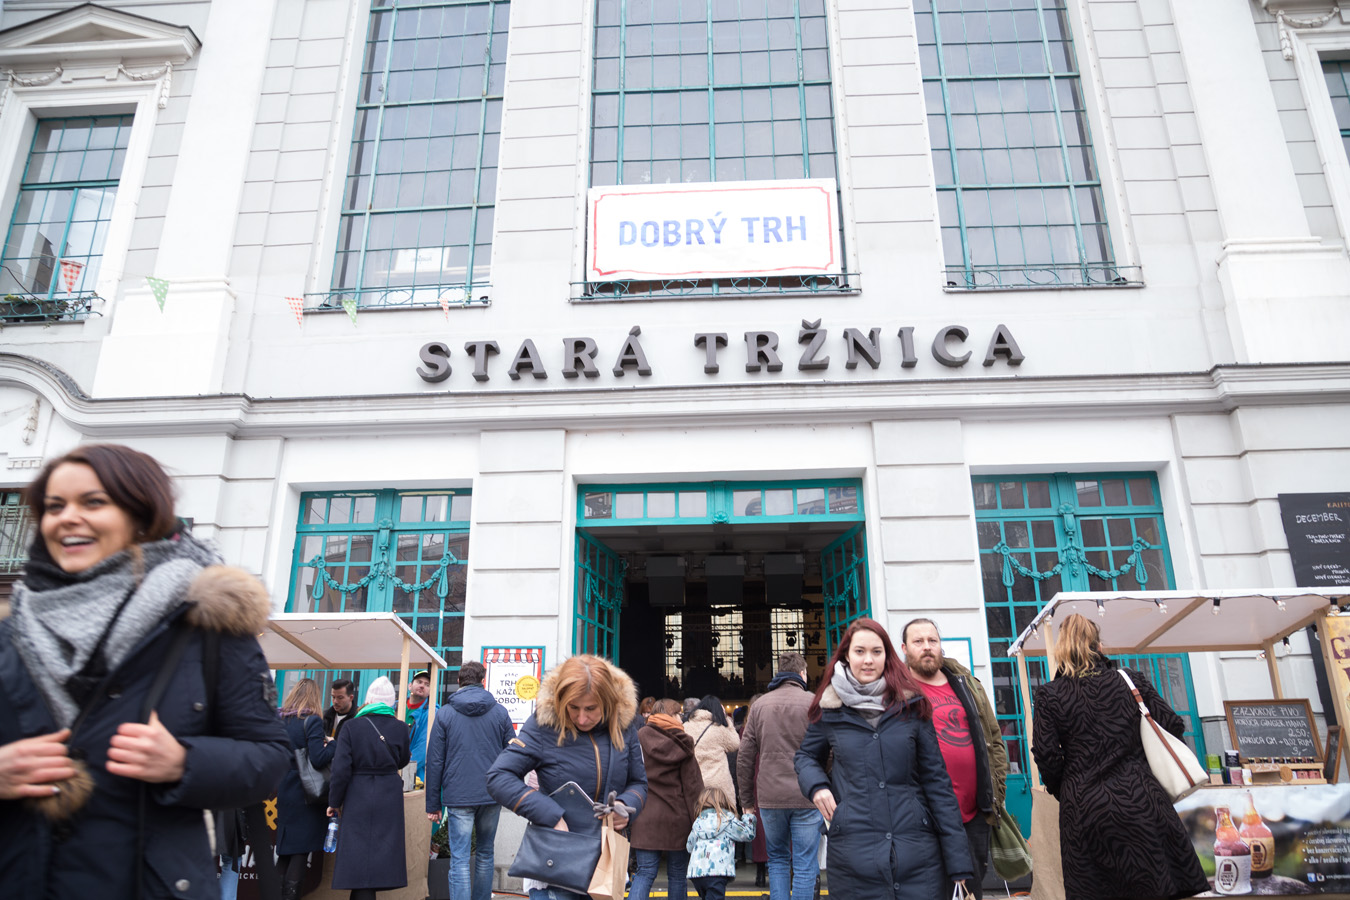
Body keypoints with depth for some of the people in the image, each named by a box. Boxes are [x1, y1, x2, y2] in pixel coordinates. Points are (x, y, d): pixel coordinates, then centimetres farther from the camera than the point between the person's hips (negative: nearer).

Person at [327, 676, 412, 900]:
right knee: (384, 848, 13)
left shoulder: (352, 726, -8)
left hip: (358, 798, -2)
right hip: (389, 797, 2)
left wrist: (334, 802, -1)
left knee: (359, 852, 3)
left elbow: (341, 769, -11)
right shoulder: (400, 728, -3)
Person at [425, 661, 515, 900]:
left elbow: (435, 761, 0)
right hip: (492, 795, 2)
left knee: (459, 860, 0)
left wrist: (433, 803, 4)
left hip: (459, 797, -2)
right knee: (485, 854, 17)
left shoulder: (444, 713, 0)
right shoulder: (500, 712, 2)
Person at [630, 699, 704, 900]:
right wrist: (698, 819, -1)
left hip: (646, 818, 2)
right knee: (677, 874, 11)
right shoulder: (681, 743, -5)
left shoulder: (638, 738, 2)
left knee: (645, 872, 5)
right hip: (677, 818, -2)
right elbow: (693, 785, -5)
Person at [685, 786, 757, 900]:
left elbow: (689, 846, 23)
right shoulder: (727, 819, 6)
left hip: (696, 870, 5)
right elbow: (747, 833, 11)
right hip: (717, 870, -5)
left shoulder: (698, 822, 19)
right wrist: (748, 817, 27)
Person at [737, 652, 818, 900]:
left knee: (777, 859, 18)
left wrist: (746, 800, 12)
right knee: (804, 865, 6)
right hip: (806, 798, -2)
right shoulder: (813, 703, -3)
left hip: (770, 797, 3)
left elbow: (744, 757, 6)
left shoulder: (759, 705, 6)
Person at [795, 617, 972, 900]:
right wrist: (816, 786, -2)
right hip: (853, 859, 0)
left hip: (918, 857, 0)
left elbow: (937, 781, 3)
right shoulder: (830, 710, 4)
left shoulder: (912, 706, 2)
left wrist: (958, 861, -1)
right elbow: (806, 756, 21)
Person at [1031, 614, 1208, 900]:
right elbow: (1172, 726, 5)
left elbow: (1046, 754, -6)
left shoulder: (1049, 695, -3)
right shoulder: (1131, 681, 2)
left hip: (1084, 809, -1)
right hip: (1139, 801, 1)